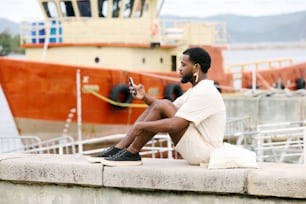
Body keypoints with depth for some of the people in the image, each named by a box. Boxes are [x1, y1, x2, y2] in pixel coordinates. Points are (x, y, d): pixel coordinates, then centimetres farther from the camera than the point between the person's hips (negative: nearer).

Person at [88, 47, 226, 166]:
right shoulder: (197, 89, 15)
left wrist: (141, 125, -16)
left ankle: (131, 153, -9)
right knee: (160, 104, 5)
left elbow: (173, 125, -26)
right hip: (196, 149, 10)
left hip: (203, 153, -10)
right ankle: (118, 149, -2)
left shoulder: (204, 93, -19)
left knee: (162, 107, -19)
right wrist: (145, 97, 1)